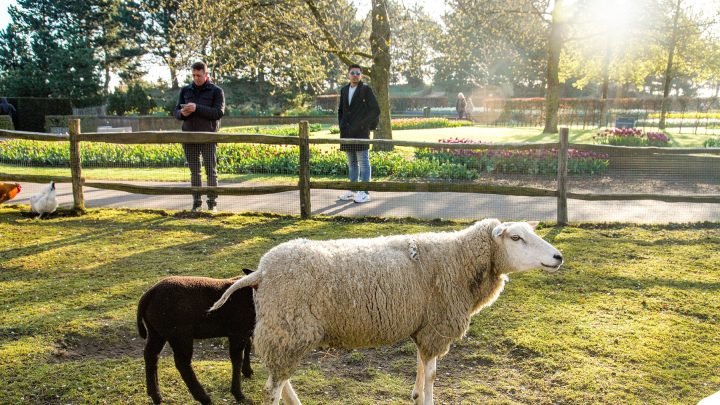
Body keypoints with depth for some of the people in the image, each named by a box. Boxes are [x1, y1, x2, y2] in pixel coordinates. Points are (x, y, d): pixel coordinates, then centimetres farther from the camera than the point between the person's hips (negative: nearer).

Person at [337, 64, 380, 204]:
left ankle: (364, 192, -2)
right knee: (351, 162, 11)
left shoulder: (366, 90, -4)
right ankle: (352, 190, 18)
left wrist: (364, 125, -9)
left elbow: (375, 110, -7)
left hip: (361, 132, -6)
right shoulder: (344, 90, 13)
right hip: (347, 132, 6)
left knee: (363, 162, -4)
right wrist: (341, 125, 9)